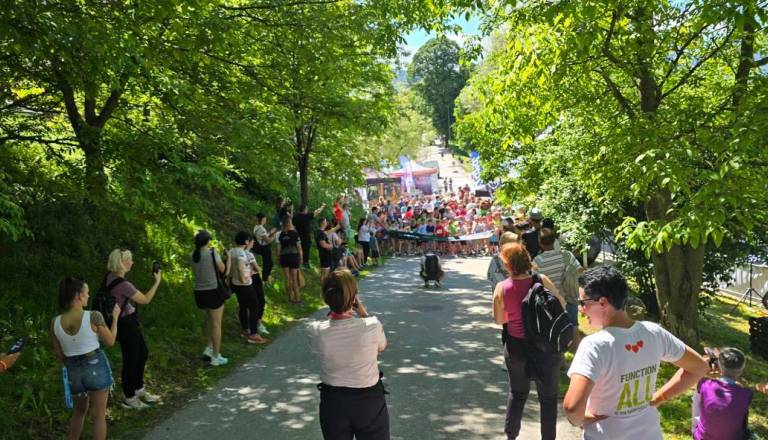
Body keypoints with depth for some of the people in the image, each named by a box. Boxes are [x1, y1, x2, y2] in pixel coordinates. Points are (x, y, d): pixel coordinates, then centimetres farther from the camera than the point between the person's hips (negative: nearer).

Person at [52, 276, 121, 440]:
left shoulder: (55, 323, -5)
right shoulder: (94, 316, -18)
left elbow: (58, 353, 5)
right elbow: (110, 341, -6)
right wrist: (115, 317, 5)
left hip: (73, 371, 4)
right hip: (97, 367, -4)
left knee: (78, 411, 27)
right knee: (98, 415, 7)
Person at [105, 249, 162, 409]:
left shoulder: (111, 277, -3)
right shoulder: (123, 284, -29)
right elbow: (145, 300, -19)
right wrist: (157, 281, -10)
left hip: (129, 322, 10)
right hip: (126, 325, -10)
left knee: (143, 353, 22)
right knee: (130, 360, 7)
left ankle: (138, 389, 39)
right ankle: (129, 397, 25)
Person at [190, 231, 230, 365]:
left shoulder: (192, 256, 0)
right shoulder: (213, 253, -16)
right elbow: (222, 269, -6)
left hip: (199, 292, 6)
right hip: (213, 291, -6)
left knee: (212, 320, 27)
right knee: (216, 324, 6)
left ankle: (209, 348, 22)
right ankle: (216, 357, 13)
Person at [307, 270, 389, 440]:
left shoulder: (316, 332, -20)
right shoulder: (371, 326, -25)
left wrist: (334, 310, 2)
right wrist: (362, 311, 1)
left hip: (332, 402, 2)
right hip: (369, 400, -2)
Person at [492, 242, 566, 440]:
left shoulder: (501, 288, -13)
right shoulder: (542, 281, -14)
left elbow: (498, 319, -1)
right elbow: (561, 305, -2)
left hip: (516, 347, 2)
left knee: (517, 392, 24)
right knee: (548, 397, 15)